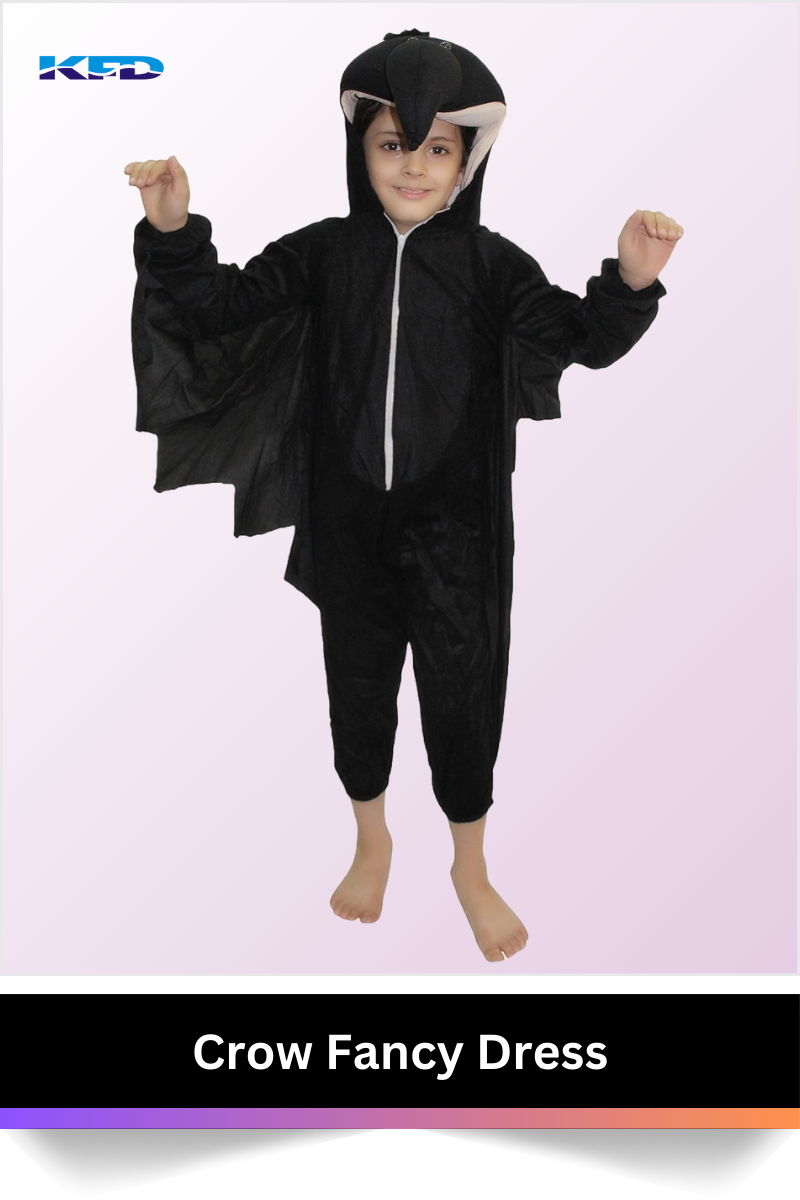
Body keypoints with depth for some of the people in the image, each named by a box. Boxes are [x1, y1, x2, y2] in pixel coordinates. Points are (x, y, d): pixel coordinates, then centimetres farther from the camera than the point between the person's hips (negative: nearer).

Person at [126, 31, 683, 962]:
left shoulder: (489, 264, -7)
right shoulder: (323, 254, -3)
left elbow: (581, 339, -10)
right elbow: (221, 306, -3)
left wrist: (630, 281, -30)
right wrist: (172, 233, -21)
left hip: (454, 532, -1)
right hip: (348, 527, 2)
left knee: (462, 696, 9)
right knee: (358, 685, 16)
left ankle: (471, 867, 34)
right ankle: (372, 841, 43)